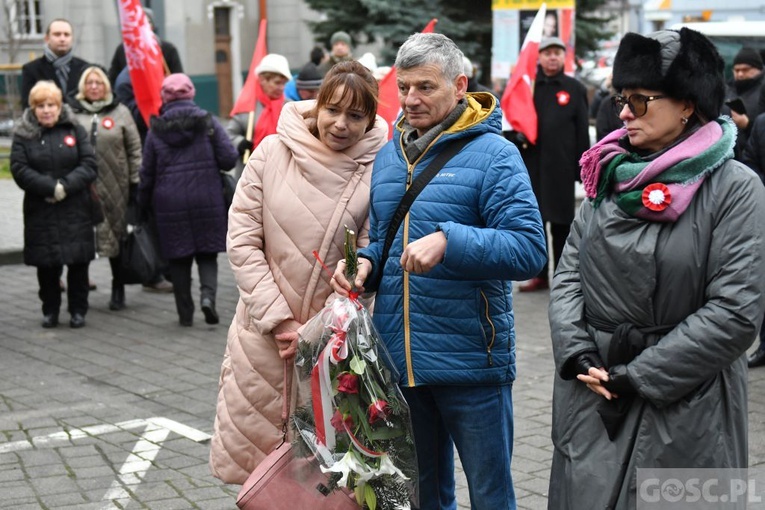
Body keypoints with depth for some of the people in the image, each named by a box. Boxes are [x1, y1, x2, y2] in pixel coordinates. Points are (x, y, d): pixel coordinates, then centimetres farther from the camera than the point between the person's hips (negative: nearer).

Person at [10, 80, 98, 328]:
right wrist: (51, 187, -18)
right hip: (40, 212, 0)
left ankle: (78, 310, 16)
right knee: (46, 264, 4)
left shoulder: (74, 129, 5)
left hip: (75, 209, 0)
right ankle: (50, 310, 20)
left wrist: (66, 186, -17)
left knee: (78, 261, 3)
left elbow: (89, 164, -2)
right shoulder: (23, 134, 3)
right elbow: (19, 169, -7)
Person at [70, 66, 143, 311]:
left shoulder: (120, 112, 5)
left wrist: (135, 181, 1)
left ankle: (118, 290, 19)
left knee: (116, 238, 5)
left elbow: (134, 149, 6)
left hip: (114, 187, 0)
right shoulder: (73, 113, 6)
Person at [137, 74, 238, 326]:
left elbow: (147, 172, 4)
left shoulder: (156, 130, -1)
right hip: (207, 199, 0)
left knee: (178, 258, 9)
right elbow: (228, 159, -7)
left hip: (170, 202, 0)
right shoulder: (208, 121, -4)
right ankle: (208, 294, -15)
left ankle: (185, 313, 11)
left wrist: (143, 203, 17)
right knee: (207, 253, 10)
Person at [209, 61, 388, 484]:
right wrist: (279, 322, -9)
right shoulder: (273, 153, -4)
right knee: (255, 473, 10)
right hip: (263, 337, 1)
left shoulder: (375, 174, -7)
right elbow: (242, 242, -4)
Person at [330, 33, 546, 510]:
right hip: (398, 361, 6)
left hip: (471, 360, -6)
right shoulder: (388, 156, 10)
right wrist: (366, 262, -1)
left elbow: (530, 249, -19)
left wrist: (449, 241, -29)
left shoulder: (493, 154, -10)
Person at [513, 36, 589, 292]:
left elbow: (582, 131, 2)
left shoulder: (575, 89, 4)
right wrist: (518, 135, -5)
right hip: (531, 163, 2)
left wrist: (581, 167, -3)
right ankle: (539, 275, 16)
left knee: (561, 223, 4)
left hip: (561, 166, -2)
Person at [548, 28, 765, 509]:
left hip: (683, 409, -5)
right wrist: (577, 353, -9)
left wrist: (637, 376, -15)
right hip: (591, 398, 5)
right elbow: (568, 275, 8)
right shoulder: (610, 175, 7)